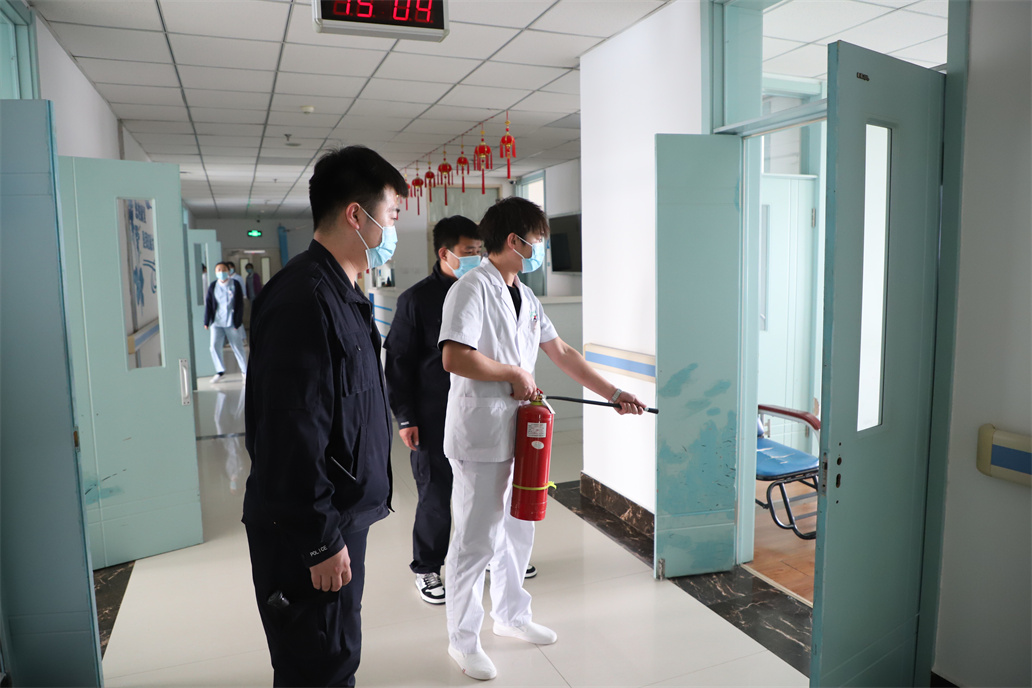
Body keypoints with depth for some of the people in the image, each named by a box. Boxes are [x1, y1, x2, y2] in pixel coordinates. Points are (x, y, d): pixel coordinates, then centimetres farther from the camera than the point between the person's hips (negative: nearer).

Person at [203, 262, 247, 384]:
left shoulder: (235, 285, 0)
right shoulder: (213, 286, 5)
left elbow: (240, 304, -1)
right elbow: (208, 304, 6)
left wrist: (238, 322, -5)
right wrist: (207, 322, 1)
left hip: (231, 322, -2)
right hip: (217, 322, 2)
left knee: (237, 346, 4)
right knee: (214, 346, -7)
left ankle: (245, 370, 19)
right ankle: (220, 371, 9)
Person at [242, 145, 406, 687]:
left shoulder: (340, 294, 12)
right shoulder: (305, 298, -22)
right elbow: (292, 435, -26)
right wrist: (321, 541, -20)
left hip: (341, 518, 10)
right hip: (305, 536, -10)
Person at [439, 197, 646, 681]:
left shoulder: (525, 297, 14)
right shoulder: (472, 289, -14)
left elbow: (562, 354, 17)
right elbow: (454, 357, -26)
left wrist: (613, 393, 14)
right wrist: (516, 373, -15)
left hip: (518, 433, 9)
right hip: (480, 436, -9)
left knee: (518, 530, 19)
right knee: (477, 541, 2)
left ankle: (511, 614, 39)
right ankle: (463, 640, 21)